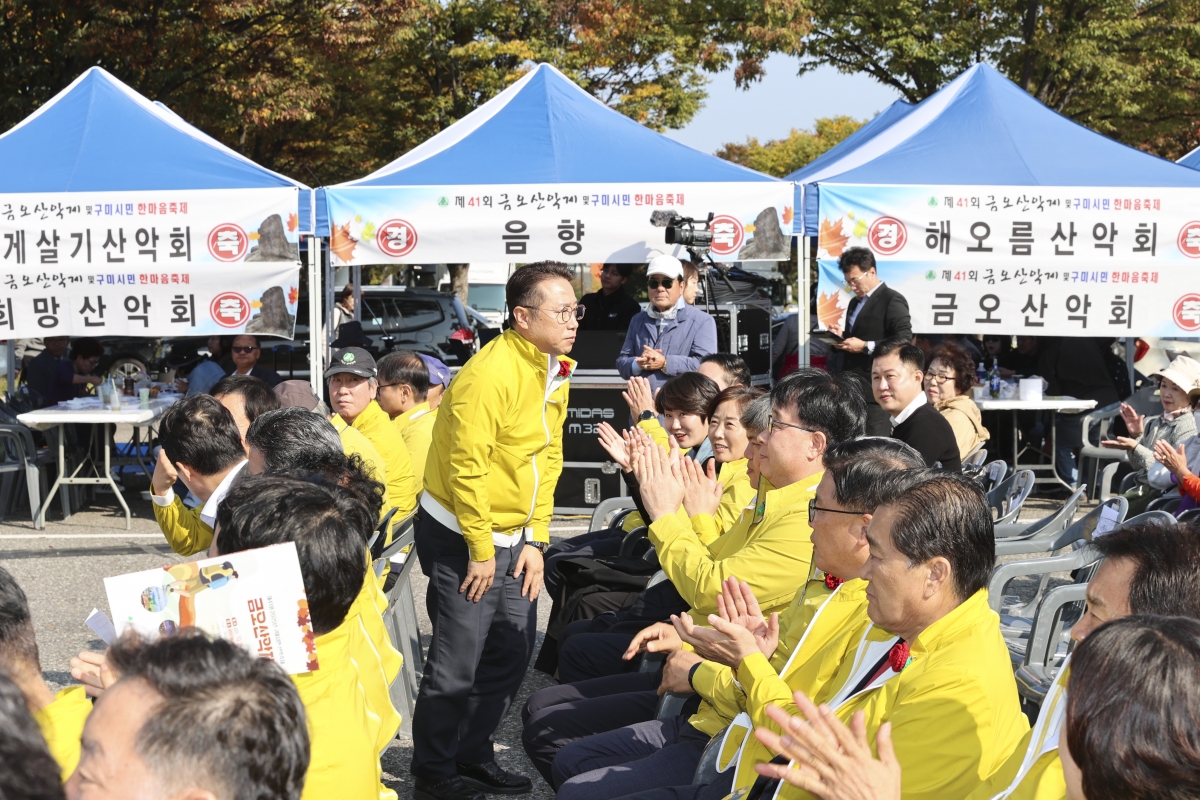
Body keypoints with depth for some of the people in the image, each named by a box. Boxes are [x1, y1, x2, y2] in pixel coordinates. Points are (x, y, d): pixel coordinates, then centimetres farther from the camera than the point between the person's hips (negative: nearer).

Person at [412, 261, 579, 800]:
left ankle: (473, 756, 30)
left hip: (513, 537, 9)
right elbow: (466, 467, -23)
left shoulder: (554, 372, 6)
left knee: (512, 654, 15)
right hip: (461, 536, -9)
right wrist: (481, 550, -18)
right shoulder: (492, 373, -22)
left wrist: (535, 539, 5)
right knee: (458, 663, -2)